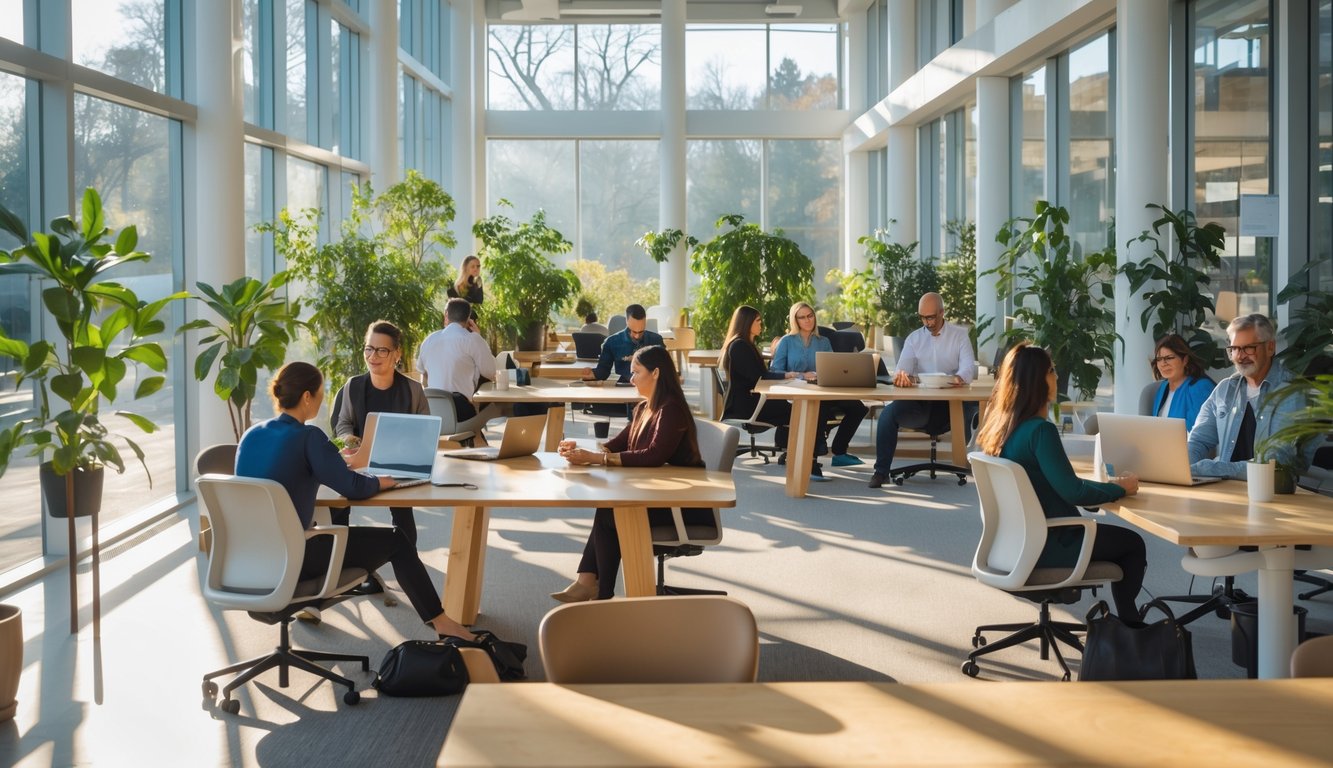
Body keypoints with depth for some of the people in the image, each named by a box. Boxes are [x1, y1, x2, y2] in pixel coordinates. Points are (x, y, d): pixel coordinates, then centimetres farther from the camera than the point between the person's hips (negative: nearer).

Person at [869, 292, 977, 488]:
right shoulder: (914, 338, 12)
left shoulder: (960, 336, 6)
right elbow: (902, 369, -2)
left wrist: (960, 378, -36)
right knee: (888, 413, -26)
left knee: (972, 411, -35)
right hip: (920, 403, 2)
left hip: (951, 404, -2)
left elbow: (969, 367, -9)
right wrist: (901, 375, -30)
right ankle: (881, 470, -17)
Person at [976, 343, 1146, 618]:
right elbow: (1072, 491, -22)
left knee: (1115, 535, 26)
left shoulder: (998, 425, 2)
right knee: (1133, 544, 13)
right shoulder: (1040, 430, -24)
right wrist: (1120, 488, -7)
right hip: (1043, 544, -8)